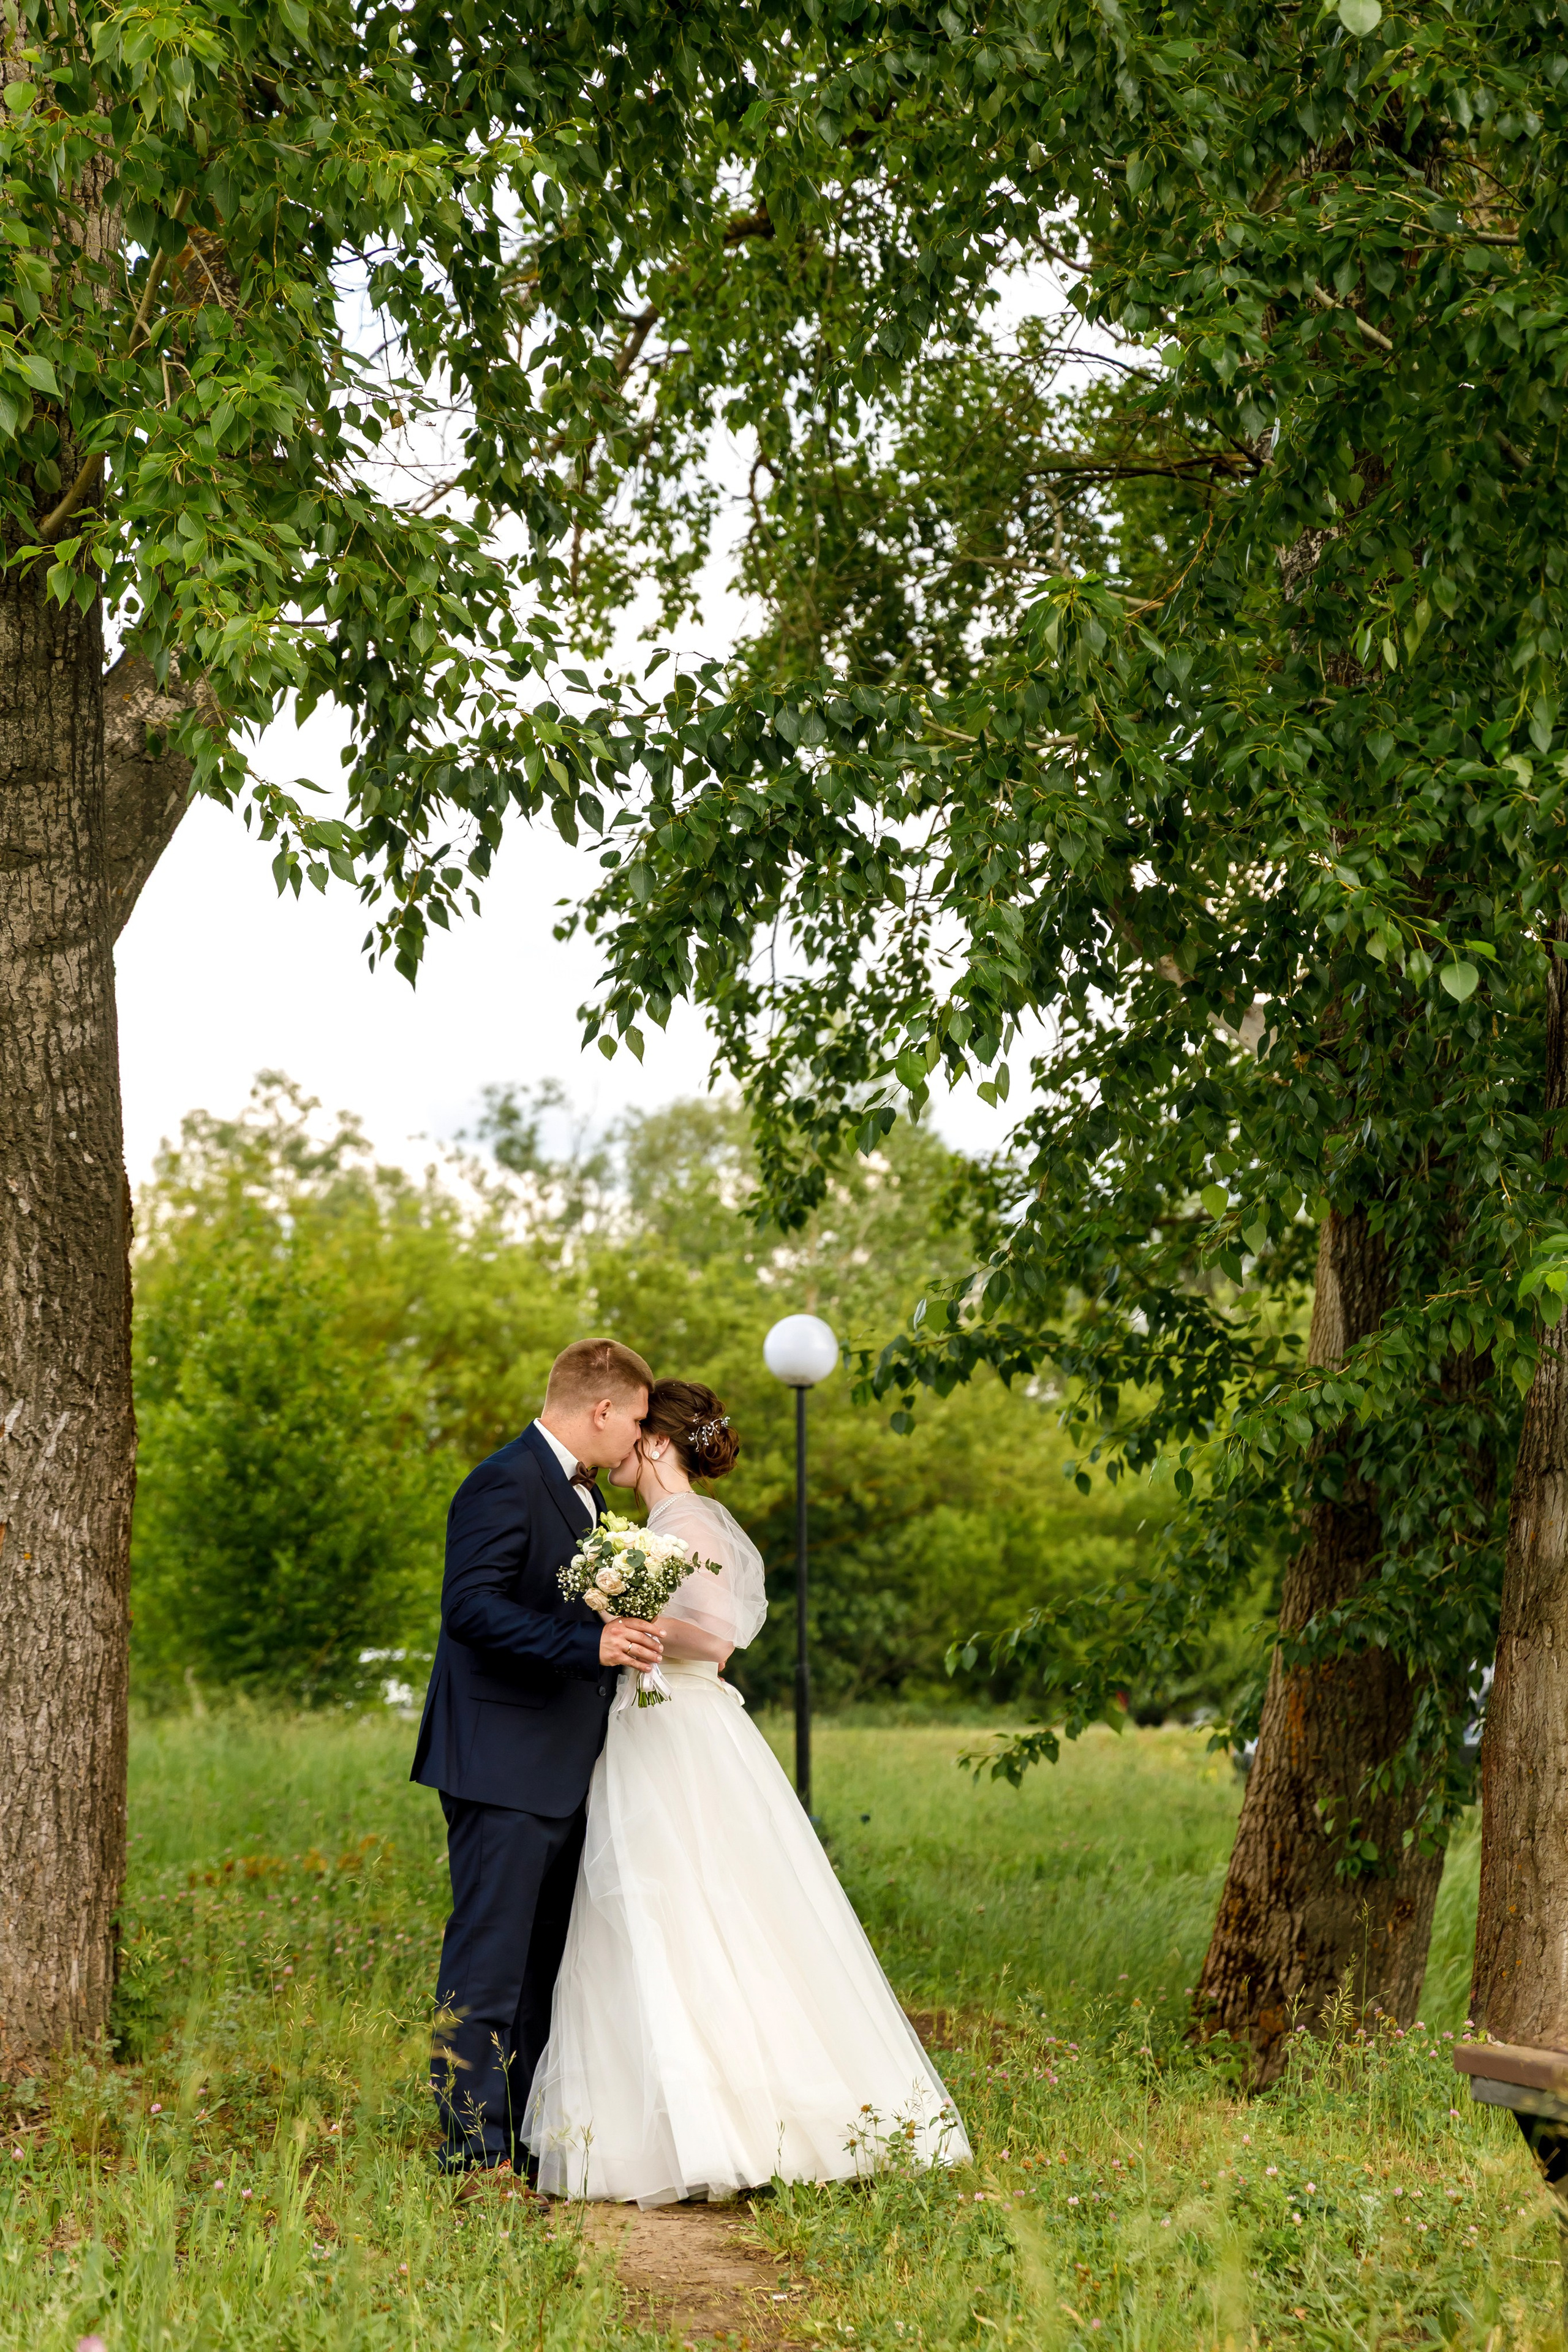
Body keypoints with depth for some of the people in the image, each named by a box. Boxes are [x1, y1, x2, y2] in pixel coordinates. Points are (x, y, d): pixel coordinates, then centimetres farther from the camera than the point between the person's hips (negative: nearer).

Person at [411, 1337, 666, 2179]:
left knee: (542, 1966, 13)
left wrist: (648, 1643, 21)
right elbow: (471, 1609, -24)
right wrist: (588, 1645, -31)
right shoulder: (505, 1485, -14)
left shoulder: (580, 1493, 18)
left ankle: (525, 2141, 20)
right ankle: (474, 2153, -3)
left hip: (562, 1774, 10)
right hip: (502, 1769, -10)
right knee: (488, 1964, -7)